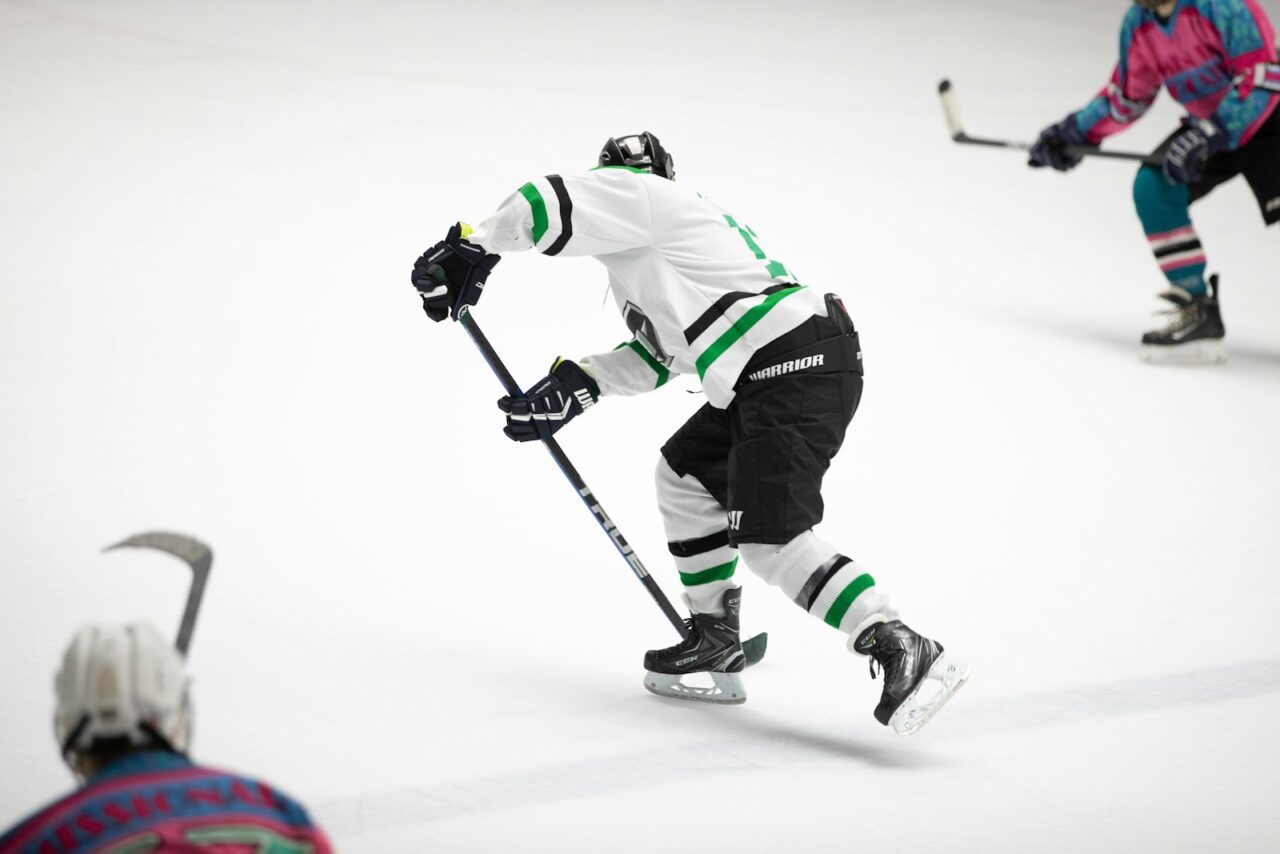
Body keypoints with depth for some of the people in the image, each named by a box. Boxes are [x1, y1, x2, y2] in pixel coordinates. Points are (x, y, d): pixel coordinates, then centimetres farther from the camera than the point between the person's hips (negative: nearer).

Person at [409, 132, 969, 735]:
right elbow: (661, 352, 29)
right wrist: (572, 388, 23)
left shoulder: (635, 194, 1)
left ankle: (902, 651, -22)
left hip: (792, 370, -10)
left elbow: (549, 204, -16)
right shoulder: (682, 216, 30)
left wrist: (473, 245, -1)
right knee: (686, 474, 21)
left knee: (771, 538, -15)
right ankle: (715, 650, 25)